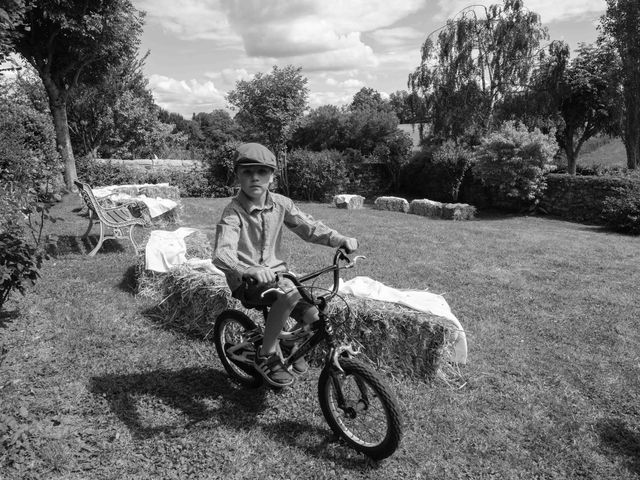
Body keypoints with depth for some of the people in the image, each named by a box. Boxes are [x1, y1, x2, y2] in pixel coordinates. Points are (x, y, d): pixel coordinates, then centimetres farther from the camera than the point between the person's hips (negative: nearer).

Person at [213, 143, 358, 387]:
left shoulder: (280, 203, -3)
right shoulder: (233, 211, -19)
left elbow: (309, 227, -1)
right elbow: (222, 254, -32)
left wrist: (341, 239, -17)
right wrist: (251, 270, -51)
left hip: (275, 272, 5)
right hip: (245, 281, -5)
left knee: (314, 316, -11)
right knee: (289, 291, -33)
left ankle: (289, 342, 24)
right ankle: (266, 356, -13)